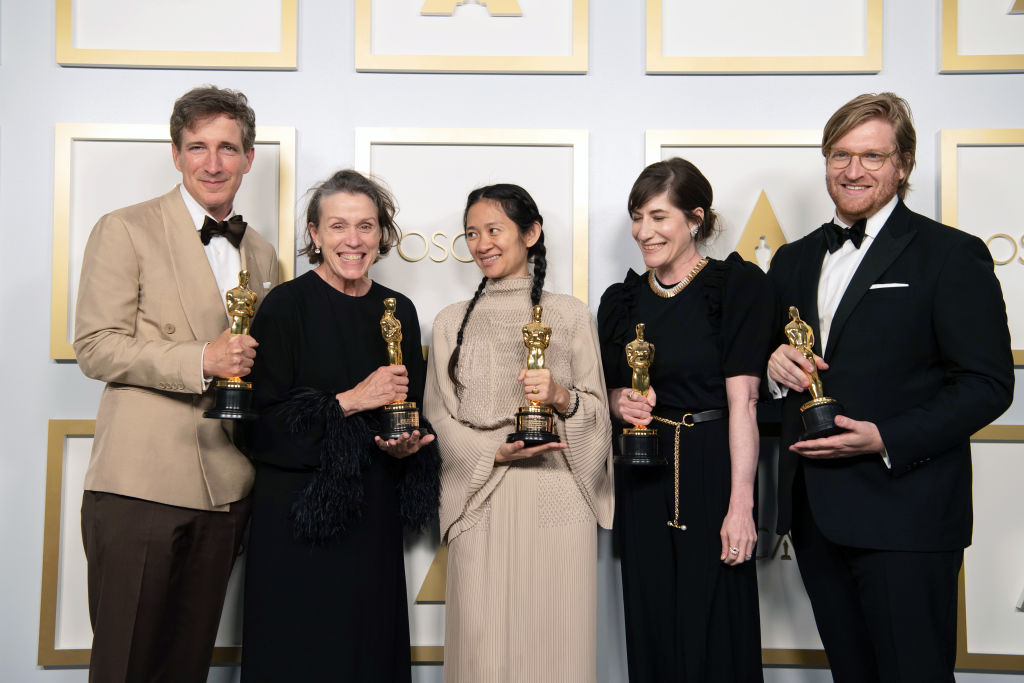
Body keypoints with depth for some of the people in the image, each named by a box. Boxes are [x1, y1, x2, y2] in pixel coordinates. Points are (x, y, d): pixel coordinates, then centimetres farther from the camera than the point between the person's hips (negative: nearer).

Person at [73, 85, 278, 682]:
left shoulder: (262, 254, 15)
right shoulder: (126, 231, -2)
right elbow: (97, 348, -9)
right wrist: (202, 360, -20)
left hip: (226, 490, 5)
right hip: (141, 482, -5)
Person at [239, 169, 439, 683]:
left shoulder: (399, 311, 8)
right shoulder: (286, 306, -6)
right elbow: (259, 421, -12)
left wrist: (409, 445, -4)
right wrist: (350, 401, -17)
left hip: (374, 514, 4)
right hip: (297, 514, -4)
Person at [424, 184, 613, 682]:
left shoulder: (570, 314, 9)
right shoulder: (452, 321, 12)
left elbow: (598, 410, 7)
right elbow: (439, 417, 7)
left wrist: (562, 397, -14)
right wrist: (495, 452, -9)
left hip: (557, 500, 0)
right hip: (482, 503, 1)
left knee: (555, 637, 0)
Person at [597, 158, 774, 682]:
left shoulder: (738, 285, -5)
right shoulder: (621, 300, 10)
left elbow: (743, 400, -11)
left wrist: (741, 504, -16)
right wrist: (619, 402, -5)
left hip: (711, 473, -4)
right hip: (642, 481, 4)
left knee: (714, 631, 1)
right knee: (651, 629, 10)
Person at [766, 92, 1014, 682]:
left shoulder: (952, 255, -4)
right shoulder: (794, 260, 14)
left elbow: (987, 384, -9)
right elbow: (771, 351, 21)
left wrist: (886, 440, -19)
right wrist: (775, 360, -3)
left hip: (905, 513, -5)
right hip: (814, 511, 6)